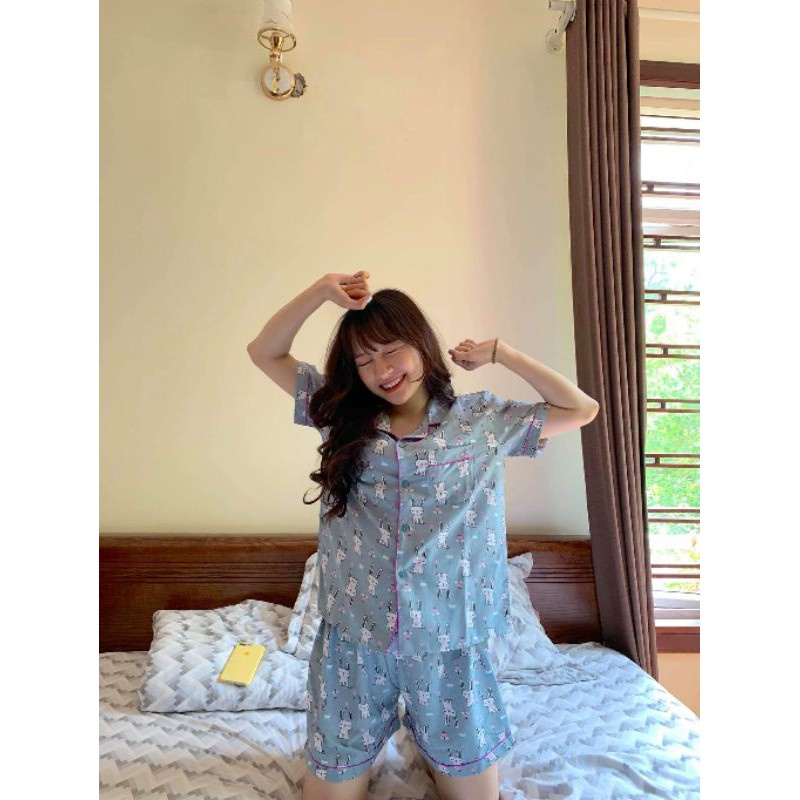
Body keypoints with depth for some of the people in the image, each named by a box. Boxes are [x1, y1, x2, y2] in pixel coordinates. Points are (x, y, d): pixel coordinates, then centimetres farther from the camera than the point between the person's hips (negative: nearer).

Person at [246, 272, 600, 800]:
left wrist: (499, 353, 0)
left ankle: (434, 745, 43)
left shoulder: (484, 420, 0)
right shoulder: (343, 415, 3)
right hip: (352, 640, 1)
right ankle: (368, 753, 42)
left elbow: (582, 409, 3)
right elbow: (265, 353, 4)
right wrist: (322, 290, -10)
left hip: (448, 642, 0)